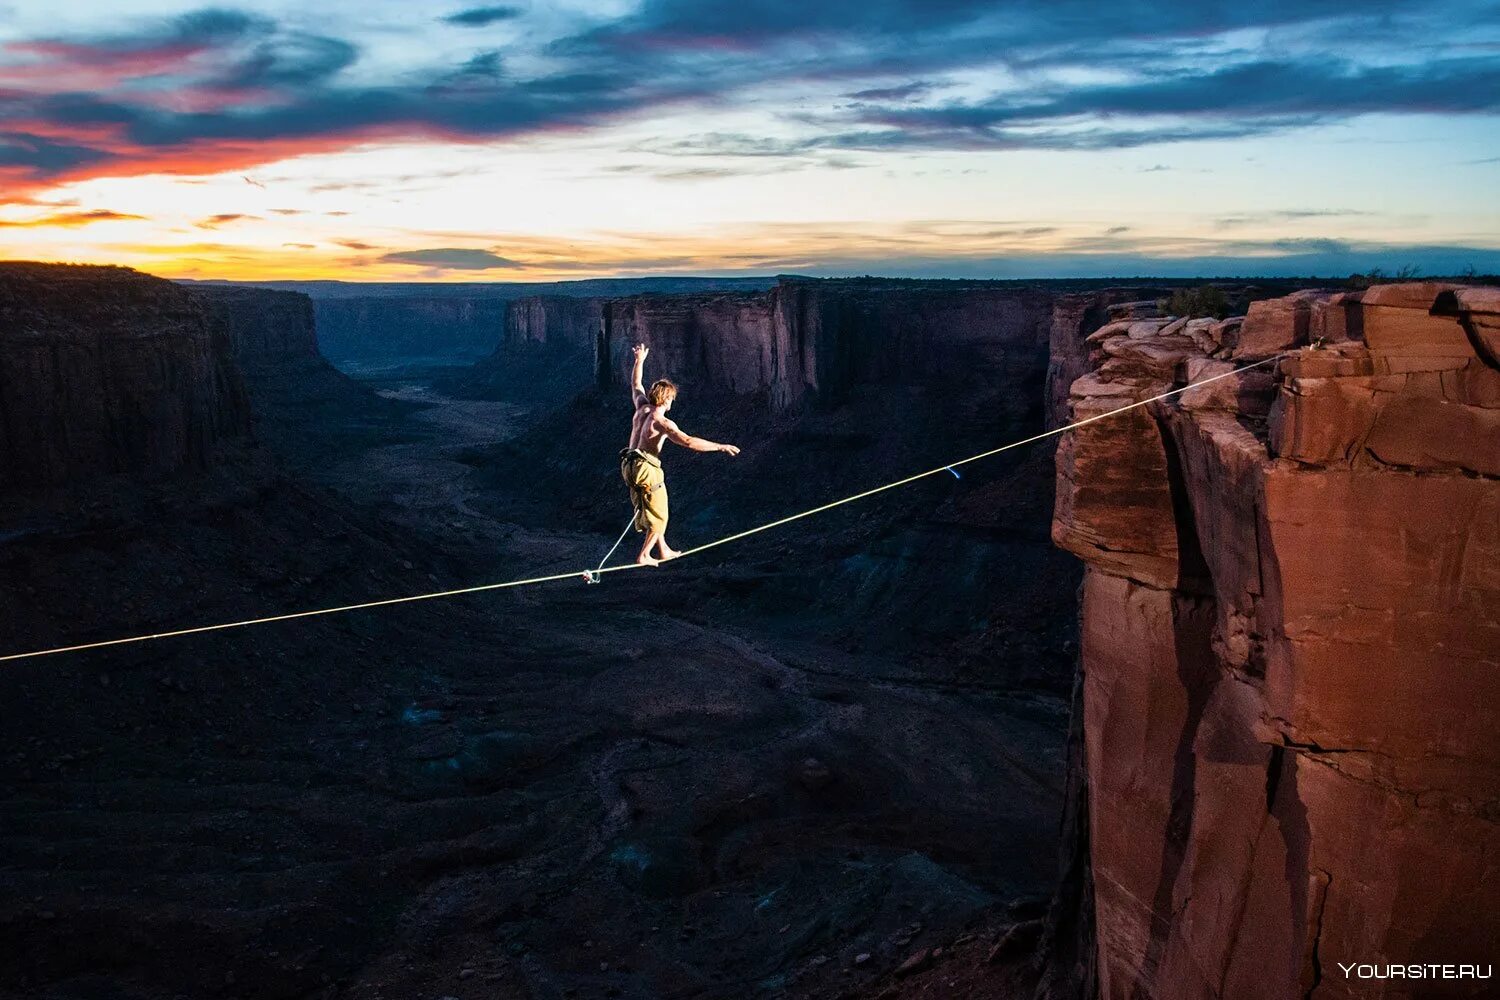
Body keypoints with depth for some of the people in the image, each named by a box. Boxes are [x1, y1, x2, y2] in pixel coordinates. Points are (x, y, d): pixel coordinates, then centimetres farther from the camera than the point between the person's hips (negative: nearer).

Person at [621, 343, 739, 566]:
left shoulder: (642, 408, 4)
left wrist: (639, 360, 39)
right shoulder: (662, 423, -18)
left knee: (647, 511, 20)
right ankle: (644, 556, 7)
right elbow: (688, 441, -31)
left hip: (630, 466, 9)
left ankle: (663, 550, 31)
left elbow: (636, 385, 24)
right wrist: (720, 447, -28)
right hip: (647, 470, -9)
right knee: (658, 516, 6)